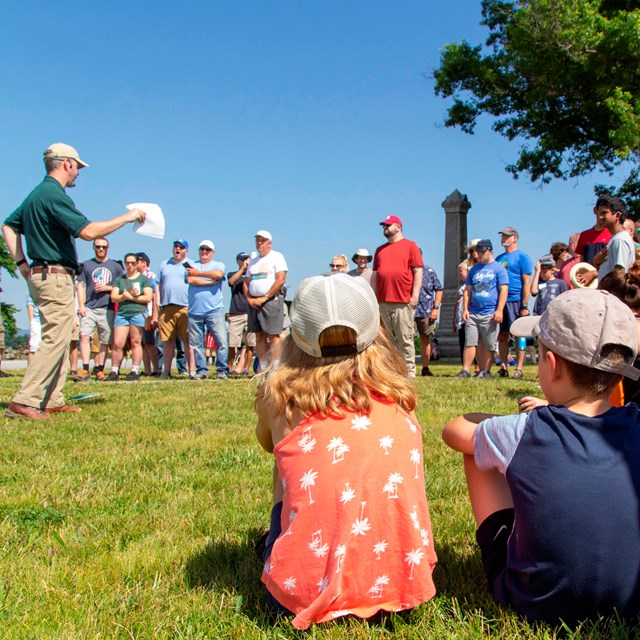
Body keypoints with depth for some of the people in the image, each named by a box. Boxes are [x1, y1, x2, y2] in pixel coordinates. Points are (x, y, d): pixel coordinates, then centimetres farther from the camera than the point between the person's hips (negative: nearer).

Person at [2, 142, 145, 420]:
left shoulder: (36, 194, 17)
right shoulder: (54, 195, -14)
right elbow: (88, 231, -22)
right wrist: (127, 217, -13)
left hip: (40, 274, 11)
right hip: (56, 276, -11)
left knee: (59, 340, 13)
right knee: (54, 340, -11)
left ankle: (52, 400, 16)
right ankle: (24, 402, -12)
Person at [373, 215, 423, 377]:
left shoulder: (410, 246, 5)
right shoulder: (380, 250, 20)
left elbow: (418, 271, -1)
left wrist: (415, 295, -9)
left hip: (403, 302, -5)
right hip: (382, 302, 5)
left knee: (405, 340, -4)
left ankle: (409, 372, 1)